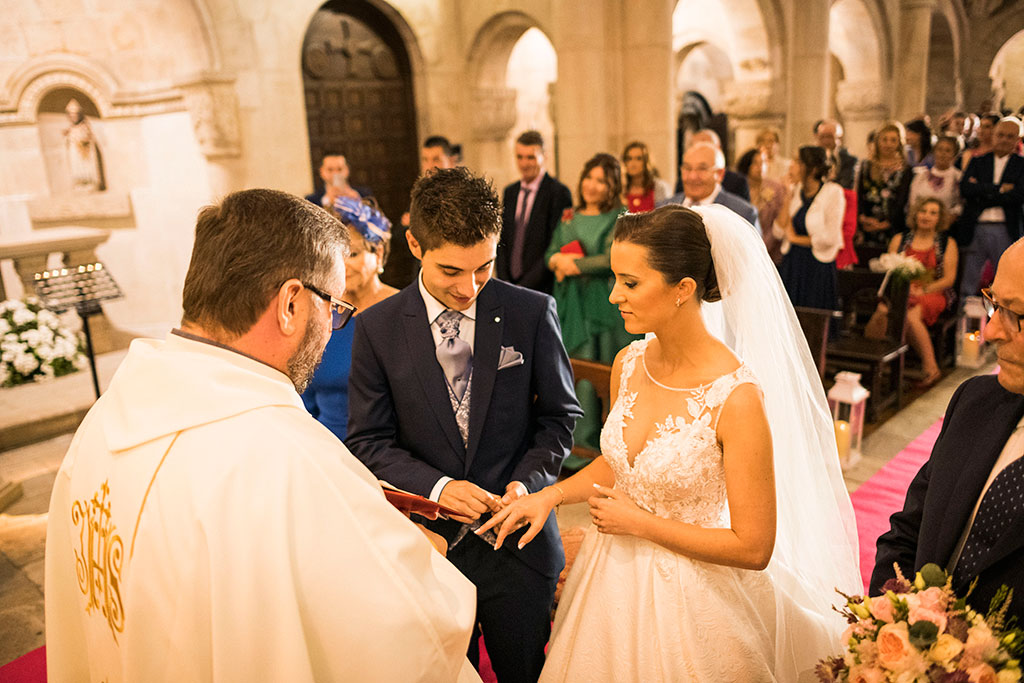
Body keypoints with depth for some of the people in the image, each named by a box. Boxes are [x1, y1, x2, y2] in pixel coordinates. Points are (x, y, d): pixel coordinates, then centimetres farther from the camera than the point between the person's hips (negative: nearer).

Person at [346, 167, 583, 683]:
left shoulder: (532, 313, -7)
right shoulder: (376, 329, -7)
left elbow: (560, 415, 2)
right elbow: (368, 440, -3)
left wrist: (528, 481, -13)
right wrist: (435, 487, -18)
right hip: (427, 542, 0)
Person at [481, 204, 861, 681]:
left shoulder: (736, 397, -26)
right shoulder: (629, 364, -7)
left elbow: (754, 548, -21)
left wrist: (639, 522, -17)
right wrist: (550, 495, -5)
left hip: (686, 601, -6)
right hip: (612, 585, 6)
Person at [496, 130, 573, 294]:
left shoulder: (559, 193, -7)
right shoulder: (510, 192, 14)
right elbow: (502, 240, 13)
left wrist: (524, 286, -11)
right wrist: (504, 283, 1)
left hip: (541, 288, -4)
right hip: (509, 286, 5)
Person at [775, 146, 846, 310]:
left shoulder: (833, 192, -9)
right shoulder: (795, 190, 4)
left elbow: (829, 239, -14)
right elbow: (779, 232, -3)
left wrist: (795, 238, -5)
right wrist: (788, 200, -8)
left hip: (818, 267, -4)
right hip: (791, 264, 4)